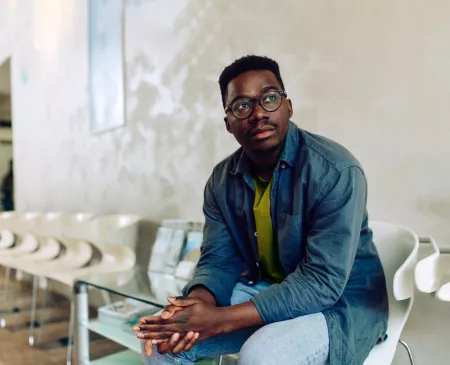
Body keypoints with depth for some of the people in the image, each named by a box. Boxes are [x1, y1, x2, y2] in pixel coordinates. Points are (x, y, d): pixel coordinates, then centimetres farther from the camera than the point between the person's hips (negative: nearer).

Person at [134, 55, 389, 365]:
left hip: (341, 301, -4)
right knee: (161, 336, -8)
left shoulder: (334, 171, -24)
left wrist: (220, 319, -33)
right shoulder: (223, 181, -4)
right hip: (264, 291, 5)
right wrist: (196, 302, -26)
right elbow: (219, 260, -3)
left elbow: (322, 281, -28)